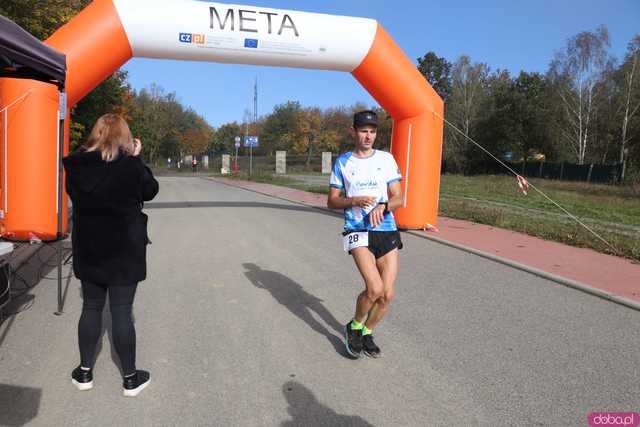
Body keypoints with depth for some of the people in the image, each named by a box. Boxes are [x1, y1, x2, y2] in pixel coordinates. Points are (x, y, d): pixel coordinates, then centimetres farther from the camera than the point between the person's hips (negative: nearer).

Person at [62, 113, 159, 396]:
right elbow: (150, 191, 1)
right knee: (121, 312, 3)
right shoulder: (129, 165, -15)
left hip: (88, 248, 4)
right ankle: (130, 378, 15)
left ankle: (85, 372, 27)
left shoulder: (77, 165, -3)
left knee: (91, 308, 16)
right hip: (125, 249, -4)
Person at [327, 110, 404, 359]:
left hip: (387, 231, 3)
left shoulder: (386, 159, 8)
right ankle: (354, 327, 9)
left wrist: (383, 206, -15)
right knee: (374, 288, -20)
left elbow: (399, 198, 6)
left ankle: (367, 333, 28)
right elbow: (332, 201, 6)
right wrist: (355, 201, -13)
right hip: (358, 231, -3)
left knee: (387, 294, 1)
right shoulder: (343, 162, 6)